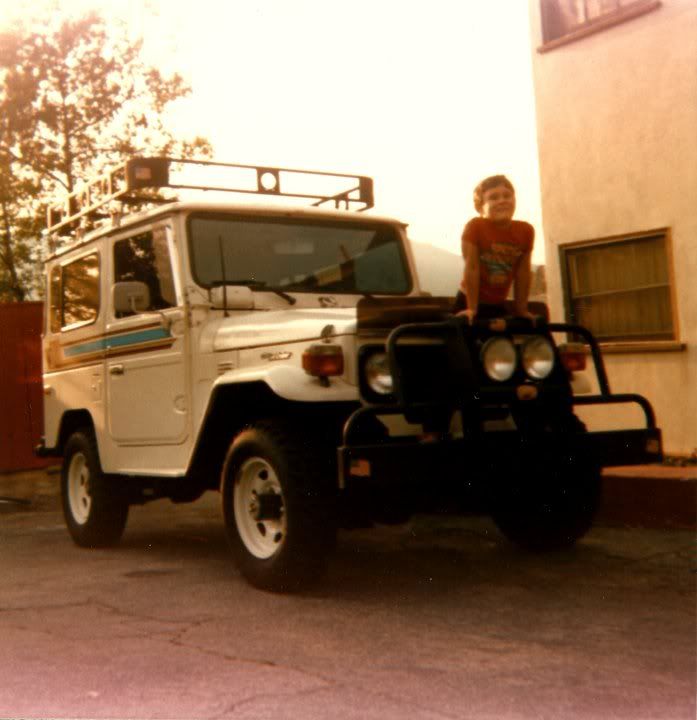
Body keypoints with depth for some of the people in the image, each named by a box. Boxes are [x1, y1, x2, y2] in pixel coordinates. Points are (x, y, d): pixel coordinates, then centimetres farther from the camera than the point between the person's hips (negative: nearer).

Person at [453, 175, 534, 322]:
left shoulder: (526, 231, -7)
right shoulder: (475, 227, -19)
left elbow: (523, 272, -1)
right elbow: (472, 268, -19)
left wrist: (521, 309, 1)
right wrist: (472, 308, -18)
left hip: (498, 305, 5)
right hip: (469, 301, -5)